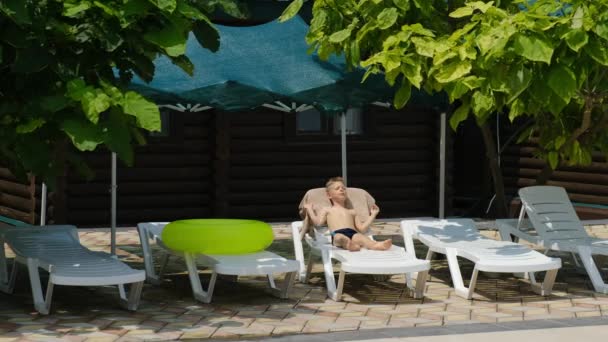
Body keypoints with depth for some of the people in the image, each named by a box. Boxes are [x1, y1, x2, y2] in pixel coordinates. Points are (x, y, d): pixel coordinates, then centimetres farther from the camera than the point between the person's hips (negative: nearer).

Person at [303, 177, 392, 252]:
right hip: (337, 234, -2)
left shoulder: (351, 211, 37)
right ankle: (348, 245, -76)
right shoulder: (326, 210, 31)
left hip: (353, 232, 2)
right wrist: (310, 209, 16)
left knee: (360, 237, -35)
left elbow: (362, 228, 24)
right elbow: (318, 222, 13)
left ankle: (376, 245, -67)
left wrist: (373, 214, 28)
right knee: (340, 237, -41)